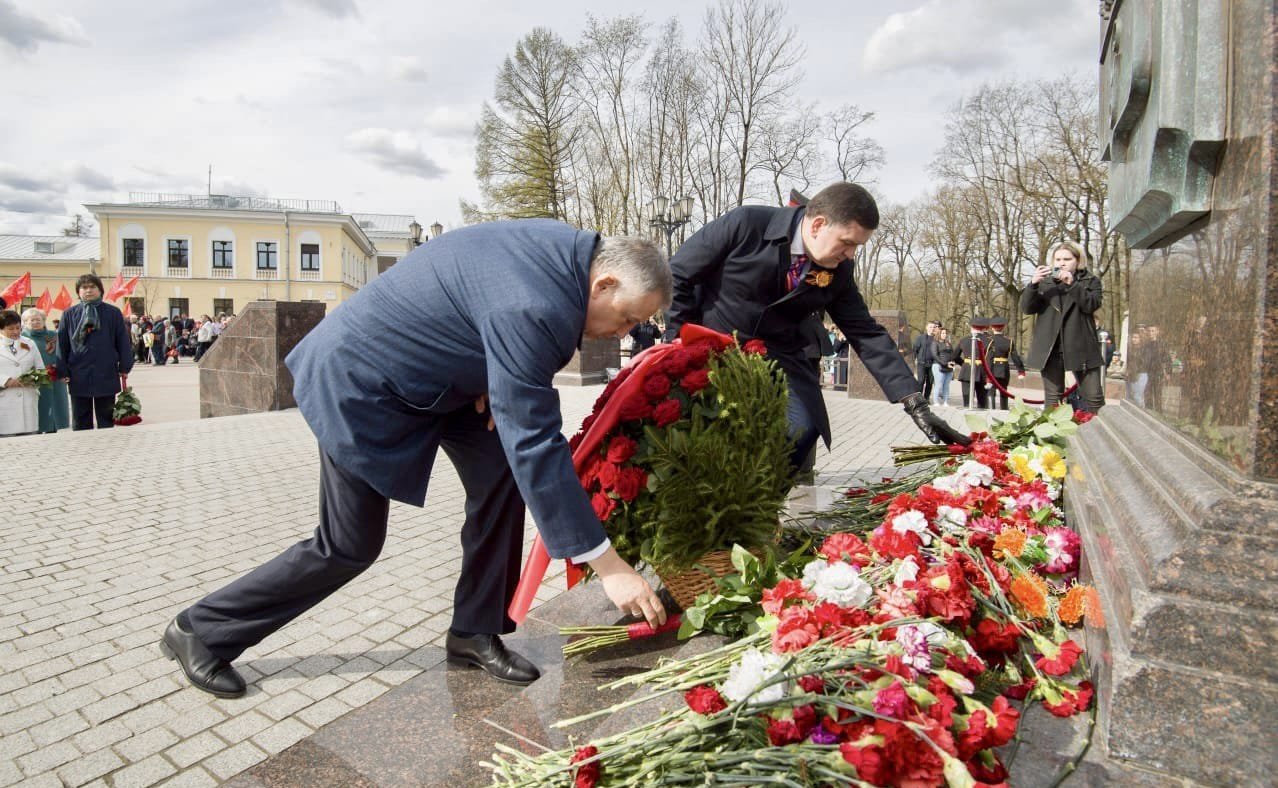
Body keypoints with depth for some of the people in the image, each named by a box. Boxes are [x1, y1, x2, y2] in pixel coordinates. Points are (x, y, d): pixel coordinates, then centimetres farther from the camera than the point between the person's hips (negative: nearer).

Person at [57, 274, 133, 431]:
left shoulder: (113, 313, 3)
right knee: (80, 423, 8)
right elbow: (62, 344, 6)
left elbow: (123, 342, 2)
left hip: (106, 376, -1)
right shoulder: (69, 314, 6)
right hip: (78, 378, 1)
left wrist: (124, 368, -1)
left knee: (106, 422, 7)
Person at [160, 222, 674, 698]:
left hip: (418, 368, 9)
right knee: (349, 548, 1)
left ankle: (475, 632, 10)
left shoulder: (562, 247, -6)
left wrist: (490, 381, -5)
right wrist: (606, 563, -29)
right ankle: (200, 632, 24)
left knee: (500, 468, -4)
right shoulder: (528, 311, -34)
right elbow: (535, 445, -34)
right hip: (358, 381, -9)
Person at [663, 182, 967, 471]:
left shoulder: (838, 271, -4)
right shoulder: (745, 224, -17)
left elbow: (868, 336, 0)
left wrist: (916, 404, -7)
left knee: (802, 430, -17)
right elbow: (675, 275, -9)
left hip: (777, 356, 4)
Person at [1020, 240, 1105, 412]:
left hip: (1081, 347, -1)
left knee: (1094, 396, -2)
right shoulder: (1044, 282, 12)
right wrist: (1033, 284, -16)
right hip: (1050, 348, 1)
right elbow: (1026, 308, 0)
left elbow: (1092, 305, -9)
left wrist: (1072, 284, -19)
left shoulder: (1091, 281, 9)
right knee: (1052, 397, 5)